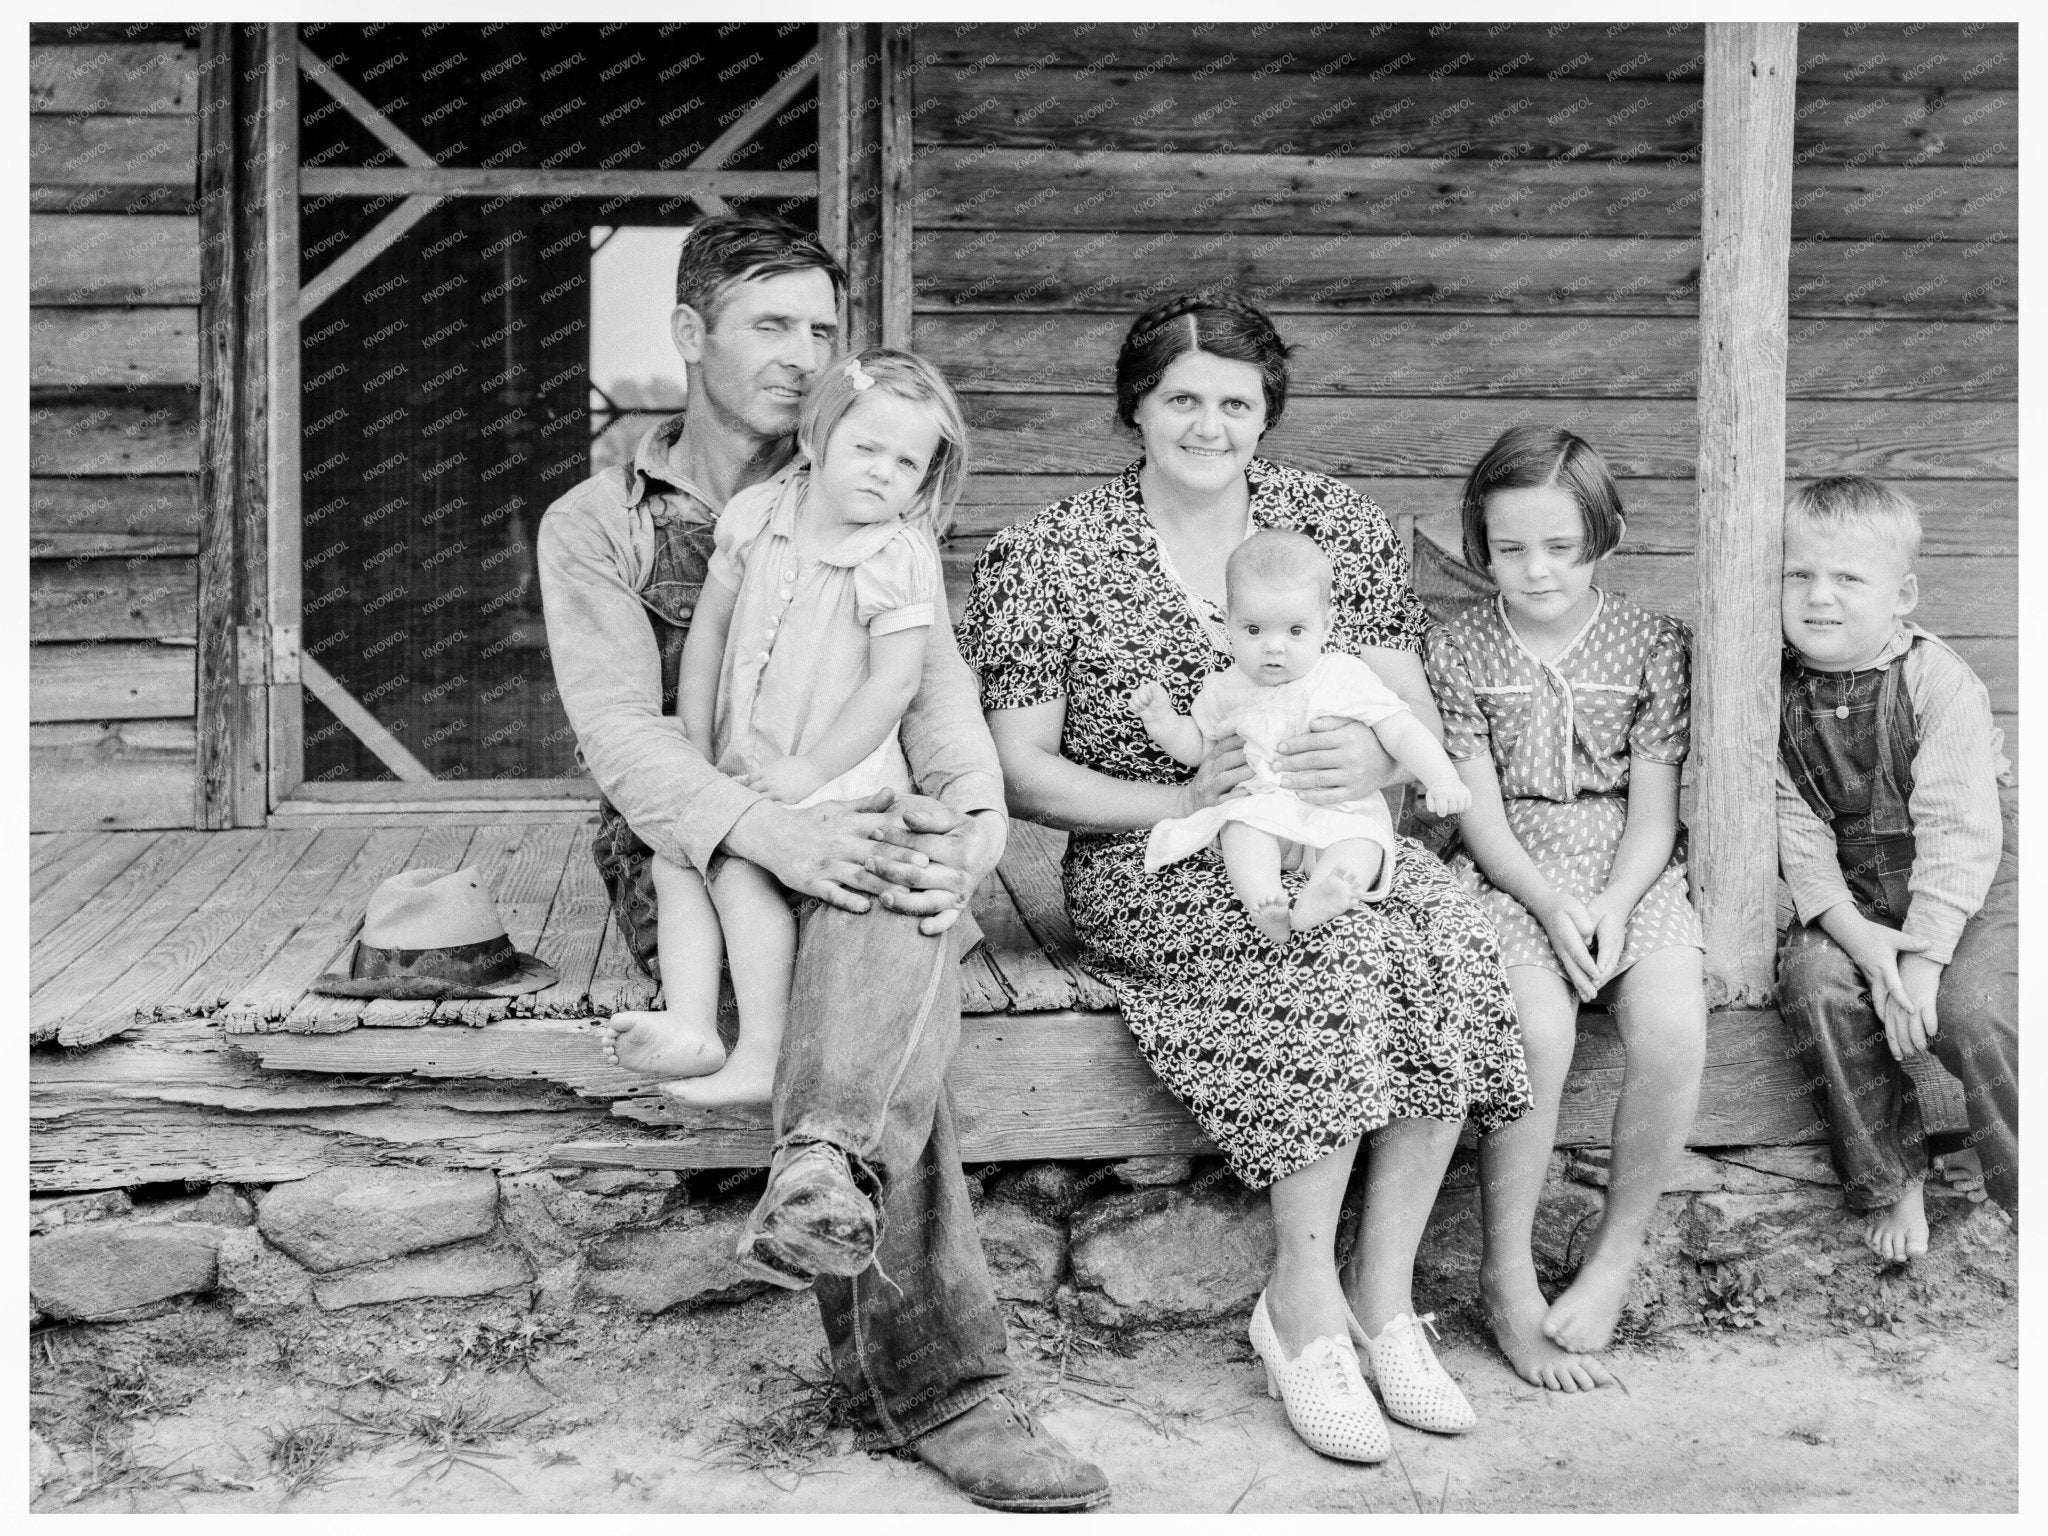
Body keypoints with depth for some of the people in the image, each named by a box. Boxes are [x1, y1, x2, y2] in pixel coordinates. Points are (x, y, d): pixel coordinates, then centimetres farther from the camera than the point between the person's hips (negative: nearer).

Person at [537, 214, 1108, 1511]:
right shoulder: (596, 526, 7)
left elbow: (931, 671, -1)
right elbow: (622, 731, -8)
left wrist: (973, 805, -26)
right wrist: (774, 833, -30)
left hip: (849, 835, 3)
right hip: (687, 861, -2)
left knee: (911, 877, -36)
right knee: (895, 986, -33)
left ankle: (827, 1166, -55)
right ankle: (935, 1387, -39)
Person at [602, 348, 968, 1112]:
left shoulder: (898, 558, -16)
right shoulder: (755, 514, -1)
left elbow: (894, 683, -18)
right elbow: (709, 628, 7)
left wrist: (811, 769, -18)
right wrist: (696, 749, 5)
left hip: (837, 771, -7)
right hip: (743, 762, 7)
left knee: (742, 869, -20)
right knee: (673, 858, -2)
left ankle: (761, 1057, -15)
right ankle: (689, 1024, -7)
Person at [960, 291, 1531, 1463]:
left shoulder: (1341, 524, 9)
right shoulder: (1049, 561, -1)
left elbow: (1419, 714, 8)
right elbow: (1021, 773, -3)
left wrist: (1376, 757, -17)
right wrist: (1183, 802, -17)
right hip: (1152, 870, -3)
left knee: (1450, 943, -28)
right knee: (1337, 955, -33)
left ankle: (1383, 1289, -16)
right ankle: (1305, 1298, -18)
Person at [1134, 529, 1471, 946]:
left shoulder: (1344, 677, 2)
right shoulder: (1227, 688, 11)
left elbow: (1402, 731, -2)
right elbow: (1196, 746, 23)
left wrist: (1443, 780, -18)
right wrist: (1160, 718, 3)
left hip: (1341, 810, -2)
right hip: (1258, 805, 2)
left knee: (1362, 846, -33)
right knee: (1244, 824, -32)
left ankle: (1309, 907, -62)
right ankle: (1263, 905, -55)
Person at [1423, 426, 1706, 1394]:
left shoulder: (1654, 646, 5)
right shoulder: (1458, 650, 2)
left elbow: (1652, 812, 1)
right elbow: (1480, 814, -3)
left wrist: (1611, 907, -16)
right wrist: (1553, 906, -18)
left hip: (1630, 875, 2)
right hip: (1508, 877, -1)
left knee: (1672, 1028, -27)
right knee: (1538, 1026, -31)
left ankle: (1617, 1256, -7)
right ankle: (1506, 1276, -16)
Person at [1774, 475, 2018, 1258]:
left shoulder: (1939, 682, -16)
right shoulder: (1779, 689, -4)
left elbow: (1957, 831, -20)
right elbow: (1795, 826, -7)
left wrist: (1922, 958, -25)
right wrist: (1856, 934, -20)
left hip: (1976, 890, -4)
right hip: (1852, 898, 4)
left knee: (1971, 1007, -27)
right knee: (1813, 980, -22)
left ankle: (2024, 1193, -3)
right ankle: (1890, 1184, -5)